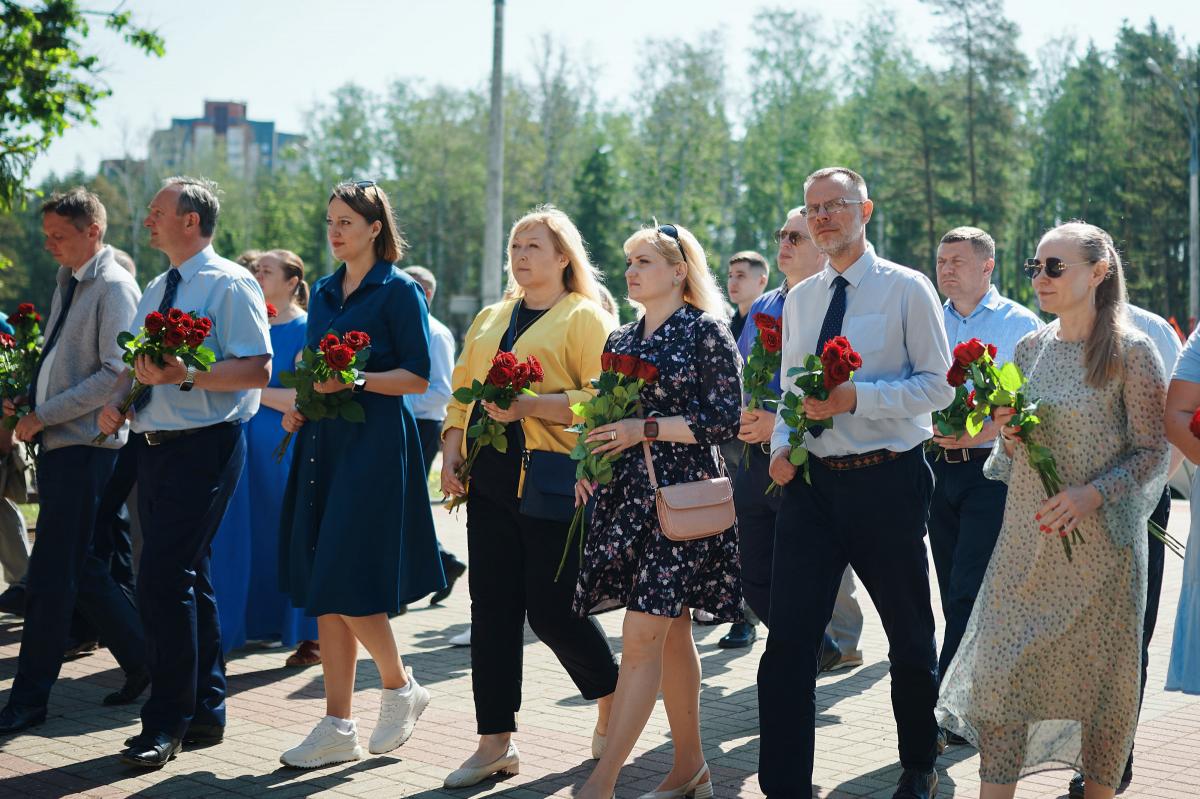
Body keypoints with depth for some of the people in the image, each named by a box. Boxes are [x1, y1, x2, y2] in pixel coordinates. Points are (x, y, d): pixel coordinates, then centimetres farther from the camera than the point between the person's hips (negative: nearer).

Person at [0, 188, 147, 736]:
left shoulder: (114, 288, -11)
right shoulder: (68, 284, 17)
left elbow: (116, 375, -18)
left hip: (85, 446, -9)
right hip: (57, 444, 9)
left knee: (51, 577, -6)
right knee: (82, 572, 12)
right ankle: (144, 664, 24)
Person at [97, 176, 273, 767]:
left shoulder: (229, 285, -9)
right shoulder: (155, 291, 18)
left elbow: (257, 369, -17)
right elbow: (138, 363, 25)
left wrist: (185, 375, -26)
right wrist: (118, 401, 5)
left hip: (203, 448, -9)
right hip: (155, 446, 9)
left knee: (163, 580, -12)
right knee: (188, 579, 14)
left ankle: (166, 721, -3)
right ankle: (206, 709, 24)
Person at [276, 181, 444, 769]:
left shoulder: (399, 290, -5)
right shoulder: (324, 292, 15)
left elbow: (418, 376, -9)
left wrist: (354, 380, -19)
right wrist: (297, 406, 3)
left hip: (374, 444, -7)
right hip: (322, 443, 7)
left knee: (345, 581, -10)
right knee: (323, 589, 5)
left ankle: (400, 686, 15)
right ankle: (337, 729, 11)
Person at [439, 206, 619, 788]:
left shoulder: (585, 318, -2)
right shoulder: (489, 320, 19)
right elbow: (462, 393, 20)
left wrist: (528, 404, -21)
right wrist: (450, 456, 7)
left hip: (552, 479, -6)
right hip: (491, 479, 6)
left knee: (551, 609, -4)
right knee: (492, 607, 4)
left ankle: (613, 701, 24)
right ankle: (496, 742, 11)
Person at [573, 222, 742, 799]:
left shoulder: (706, 332, -4)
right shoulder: (621, 340, 15)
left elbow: (723, 420, -10)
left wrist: (644, 429, -15)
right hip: (626, 493, 7)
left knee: (642, 637, -11)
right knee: (671, 634, 11)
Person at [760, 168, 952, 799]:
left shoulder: (906, 289, -4)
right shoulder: (799, 299, 11)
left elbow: (937, 386, -9)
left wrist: (856, 397, -21)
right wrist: (781, 444, -1)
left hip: (887, 481, -3)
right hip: (812, 482, 4)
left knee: (910, 637, 12)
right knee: (789, 640, -5)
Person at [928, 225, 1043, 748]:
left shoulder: (1019, 324, -1)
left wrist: (981, 433, -20)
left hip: (992, 469, -5)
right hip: (939, 466, 5)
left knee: (968, 593, -10)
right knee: (954, 592, 9)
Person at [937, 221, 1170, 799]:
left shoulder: (1131, 351, -7)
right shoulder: (1029, 349, 8)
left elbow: (1154, 452, -8)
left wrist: (1093, 494, -21)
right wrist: (1007, 435, -5)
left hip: (1102, 540, -4)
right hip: (1028, 537, 4)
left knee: (1101, 674, 6)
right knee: (1000, 665, -3)